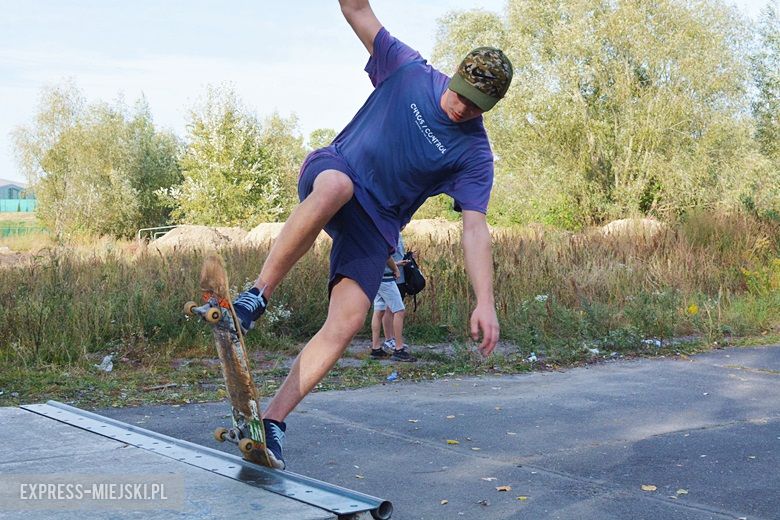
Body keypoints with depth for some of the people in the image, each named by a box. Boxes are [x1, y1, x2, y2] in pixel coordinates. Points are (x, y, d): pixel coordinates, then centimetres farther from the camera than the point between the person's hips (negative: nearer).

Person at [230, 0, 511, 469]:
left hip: (375, 222, 1)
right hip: (330, 168, 0)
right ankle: (257, 296, -33)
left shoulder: (474, 154, -7)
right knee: (336, 187, -41)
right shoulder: (408, 70, -3)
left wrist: (485, 301, -27)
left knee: (347, 323, -20)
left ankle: (272, 420, -11)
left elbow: (475, 227, -15)